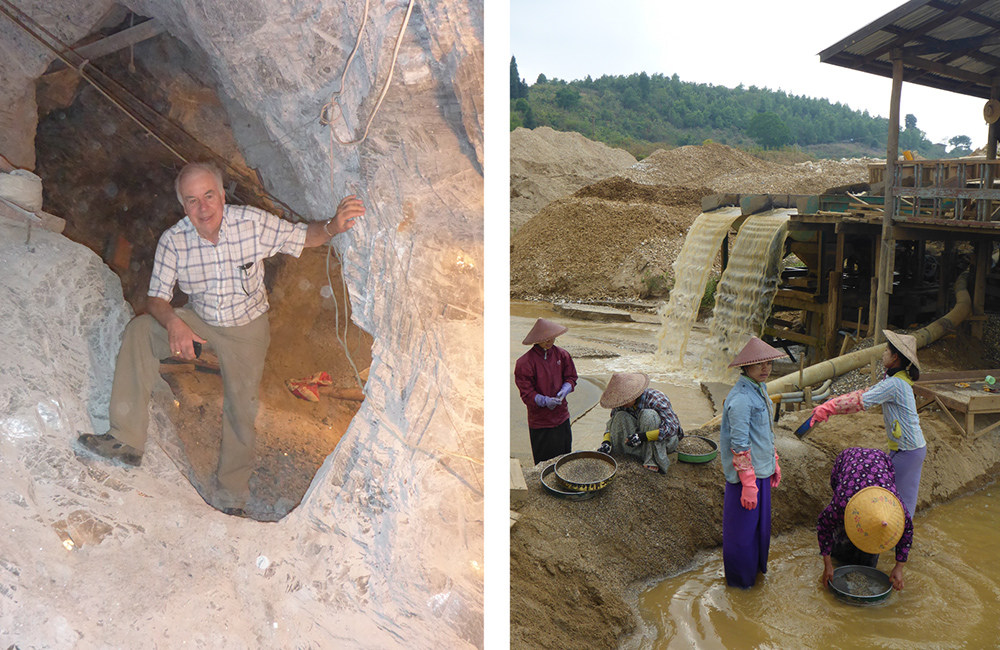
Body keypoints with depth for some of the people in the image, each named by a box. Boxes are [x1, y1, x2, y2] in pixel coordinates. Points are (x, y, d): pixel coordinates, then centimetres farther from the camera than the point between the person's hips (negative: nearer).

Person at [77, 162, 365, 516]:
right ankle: (127, 440, -19)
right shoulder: (173, 241, -17)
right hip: (198, 320, 2)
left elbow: (303, 237, -11)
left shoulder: (253, 223, -21)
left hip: (247, 327, -2)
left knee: (242, 406, -7)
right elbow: (156, 298, -12)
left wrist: (333, 226, -33)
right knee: (139, 329, -21)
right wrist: (173, 323, -34)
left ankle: (232, 495, 12)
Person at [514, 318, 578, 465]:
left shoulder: (561, 354, 1)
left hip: (562, 415, 4)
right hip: (540, 420, -4)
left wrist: (565, 390, -11)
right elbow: (526, 394, -11)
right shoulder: (525, 362, -14)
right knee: (545, 462, 5)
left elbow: (571, 377, 10)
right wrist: (545, 401, -27)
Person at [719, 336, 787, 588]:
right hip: (746, 473, -9)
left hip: (761, 470, 9)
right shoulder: (741, 399, -25)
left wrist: (774, 463, 20)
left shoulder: (759, 389, 5)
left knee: (760, 522, 23)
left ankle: (756, 566, 42)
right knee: (742, 527, 8)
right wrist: (748, 484, -21)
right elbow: (739, 446, -24)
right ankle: (740, 579, 26)